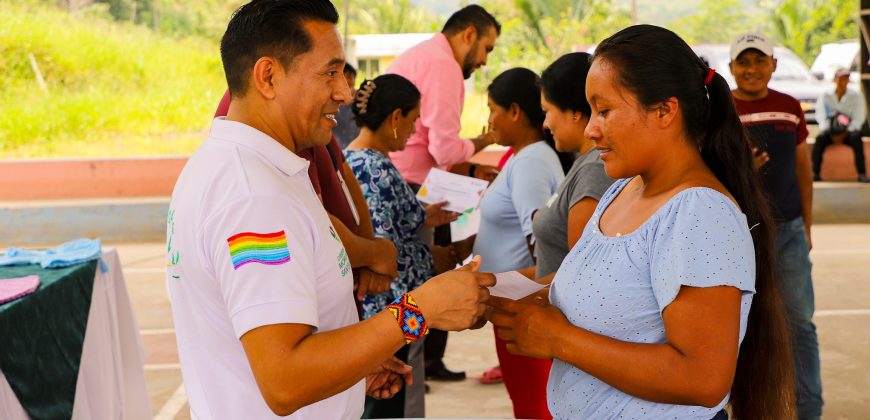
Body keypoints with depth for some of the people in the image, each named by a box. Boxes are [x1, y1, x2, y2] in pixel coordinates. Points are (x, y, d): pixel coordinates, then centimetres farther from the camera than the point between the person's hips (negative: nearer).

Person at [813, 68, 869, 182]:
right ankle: (815, 174, -32)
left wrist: (846, 133, -19)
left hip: (849, 131, -1)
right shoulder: (825, 96, 4)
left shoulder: (856, 96, 2)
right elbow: (822, 117, -3)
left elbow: (858, 118, -5)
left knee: (856, 138, -33)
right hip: (831, 130, 1)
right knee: (820, 139, -31)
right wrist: (830, 133, -18)